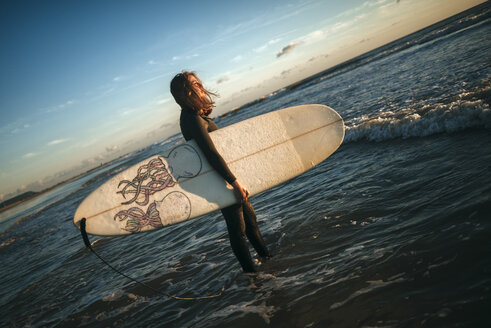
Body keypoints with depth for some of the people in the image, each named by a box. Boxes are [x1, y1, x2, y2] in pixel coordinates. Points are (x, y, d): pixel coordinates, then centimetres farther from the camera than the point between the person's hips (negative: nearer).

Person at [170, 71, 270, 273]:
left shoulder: (194, 114, 6)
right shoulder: (193, 120, -25)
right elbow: (212, 154, -30)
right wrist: (235, 182, -30)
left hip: (225, 174, 10)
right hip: (220, 180, -10)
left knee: (249, 216, 21)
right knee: (238, 227, 4)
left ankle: (266, 256, 40)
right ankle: (251, 271, 21)